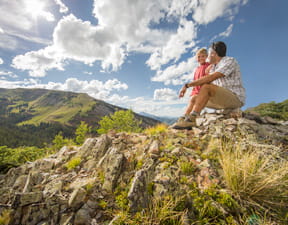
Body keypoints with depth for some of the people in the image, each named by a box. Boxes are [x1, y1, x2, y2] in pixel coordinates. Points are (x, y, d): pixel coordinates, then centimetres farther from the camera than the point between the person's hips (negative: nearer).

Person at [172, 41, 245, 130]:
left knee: (206, 87, -28)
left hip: (236, 98, -8)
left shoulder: (230, 61, -11)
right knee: (195, 100, 7)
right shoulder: (214, 67, 15)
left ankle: (191, 119, -34)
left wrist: (187, 85, -26)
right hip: (224, 99, 8)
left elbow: (211, 78, -24)